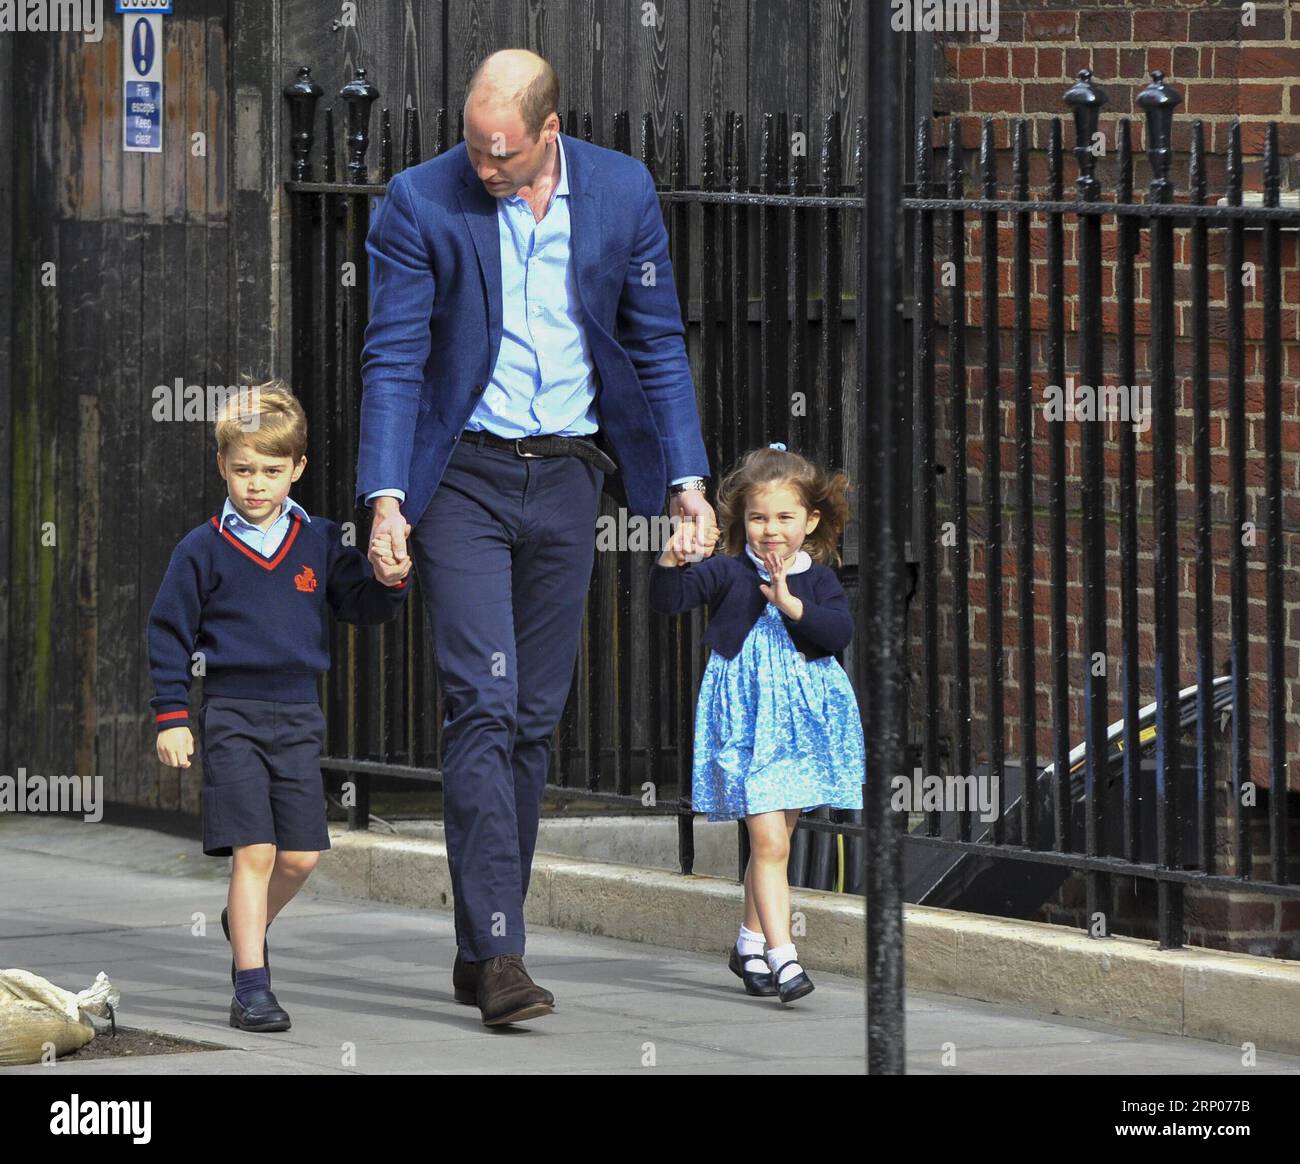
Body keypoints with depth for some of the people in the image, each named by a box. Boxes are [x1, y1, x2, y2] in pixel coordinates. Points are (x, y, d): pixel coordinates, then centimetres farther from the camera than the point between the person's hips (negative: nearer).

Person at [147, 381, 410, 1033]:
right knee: (254, 851, -12)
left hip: (298, 717, 4)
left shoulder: (319, 544, 7)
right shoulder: (203, 551, 0)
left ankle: (245, 924, 35)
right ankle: (251, 988, -10)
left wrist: (391, 581, -11)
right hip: (232, 716, -4)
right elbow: (170, 633, 3)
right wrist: (171, 716, -2)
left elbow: (362, 607, 11)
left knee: (300, 856, 4)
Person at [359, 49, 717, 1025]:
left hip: (567, 477, 3)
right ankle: (498, 952, -16)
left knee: (537, 717, 6)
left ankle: (483, 948, 15)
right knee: (483, 706, -13)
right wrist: (387, 497, -17)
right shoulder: (421, 204, -8)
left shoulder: (623, 193, 0)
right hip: (463, 478, -3)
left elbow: (657, 341, 7)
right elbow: (394, 357, -8)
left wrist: (686, 479, 1)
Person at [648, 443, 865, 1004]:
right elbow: (669, 599, -10)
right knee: (769, 841, -12)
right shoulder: (729, 573, -3)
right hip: (746, 720, -3)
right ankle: (782, 957, -14)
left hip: (801, 722, 3)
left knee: (775, 839, 14)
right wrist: (670, 563, -29)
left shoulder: (818, 580, 3)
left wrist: (793, 604, -24)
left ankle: (750, 944, 31)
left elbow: (840, 632, -11)